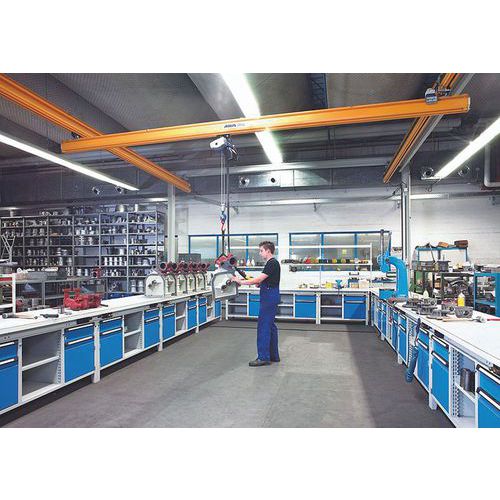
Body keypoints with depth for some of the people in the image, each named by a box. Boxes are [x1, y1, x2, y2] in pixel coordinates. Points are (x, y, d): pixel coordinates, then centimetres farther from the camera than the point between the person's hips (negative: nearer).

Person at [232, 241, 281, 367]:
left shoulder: (272, 263, -16)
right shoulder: (272, 263, 16)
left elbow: (259, 279, -21)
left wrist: (241, 282, -14)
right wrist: (258, 283, 6)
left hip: (269, 298, -11)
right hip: (270, 298, 11)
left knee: (263, 327, -7)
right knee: (270, 326, 12)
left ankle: (263, 357, -3)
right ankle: (274, 355, 18)